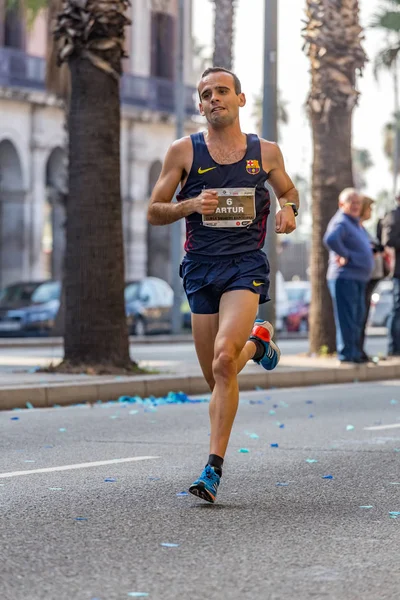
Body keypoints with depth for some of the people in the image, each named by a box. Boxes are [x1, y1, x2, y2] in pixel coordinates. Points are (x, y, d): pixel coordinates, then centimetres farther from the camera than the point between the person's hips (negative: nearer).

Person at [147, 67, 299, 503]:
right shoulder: (183, 151, 4)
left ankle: (214, 468, -18)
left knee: (223, 361, -23)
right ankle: (256, 343, 43)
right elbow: (154, 212, 6)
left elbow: (288, 192, 24)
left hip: (246, 266, -2)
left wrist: (288, 210, 0)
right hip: (200, 268, 2)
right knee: (216, 378, 7)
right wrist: (192, 204, -13)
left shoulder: (266, 152, 7)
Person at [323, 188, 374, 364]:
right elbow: (330, 239, -33)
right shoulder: (341, 222, -12)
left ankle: (355, 352, 19)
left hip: (358, 278, 10)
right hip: (345, 277, -10)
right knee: (346, 317, -9)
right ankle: (346, 354, -7)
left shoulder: (356, 224, 19)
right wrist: (345, 255, -22)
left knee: (357, 318, 13)